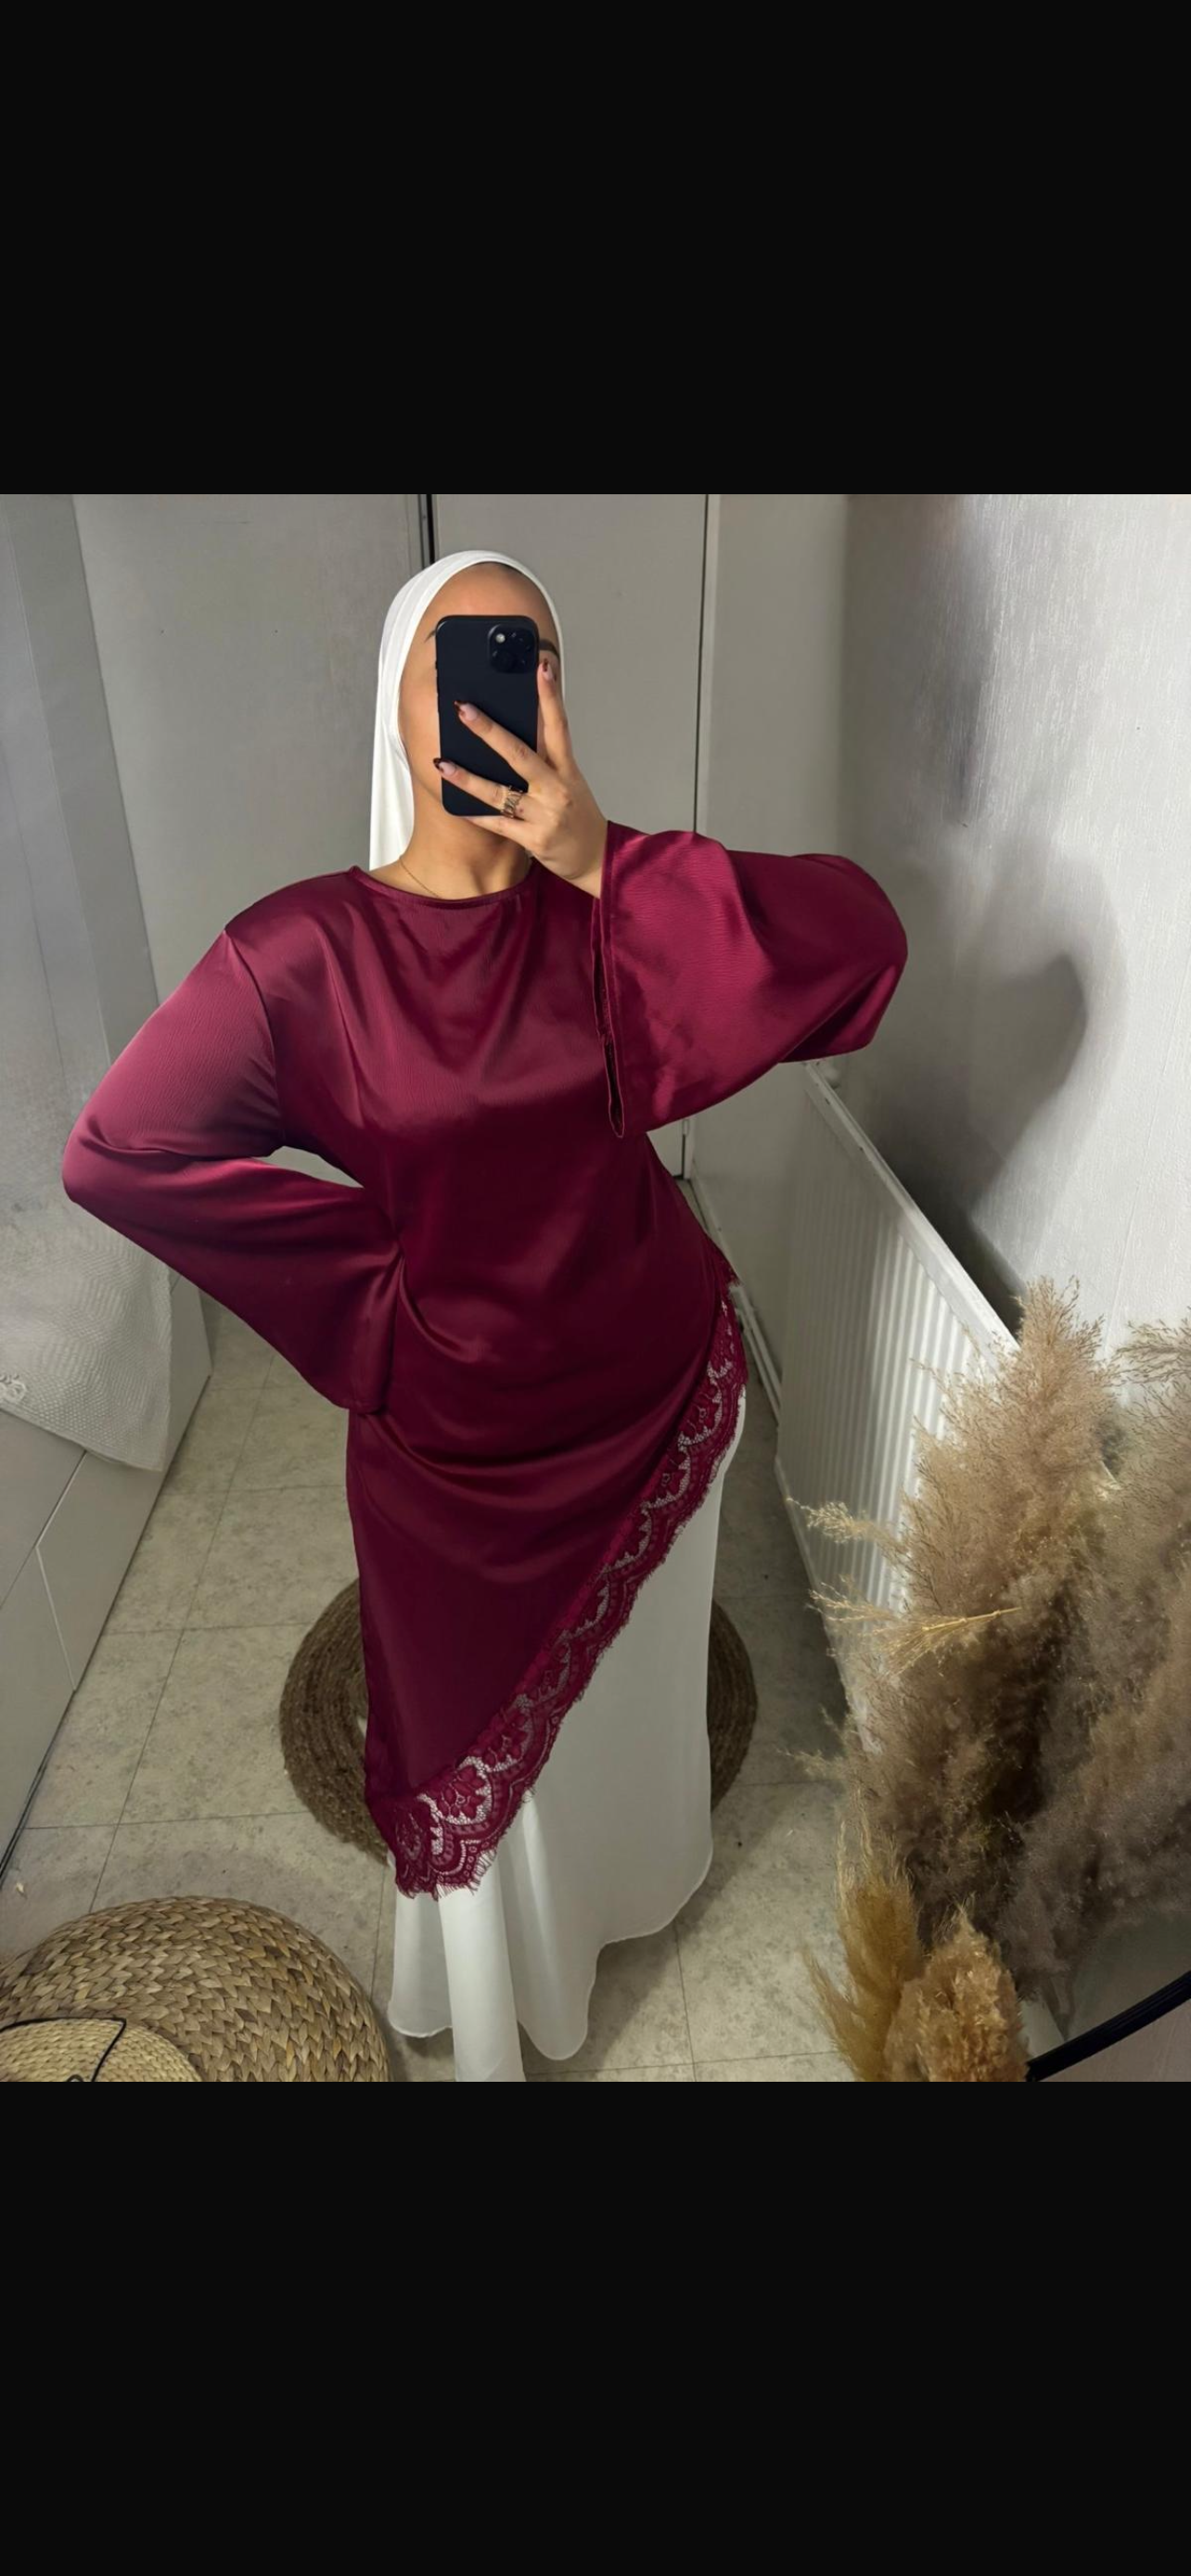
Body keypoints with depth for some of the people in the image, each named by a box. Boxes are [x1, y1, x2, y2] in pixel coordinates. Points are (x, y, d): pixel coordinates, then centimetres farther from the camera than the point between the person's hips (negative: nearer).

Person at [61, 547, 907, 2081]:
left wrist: (600, 858, -31)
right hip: (459, 1425, -2)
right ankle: (493, 2013, 52)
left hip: (657, 1386, 3)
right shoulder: (308, 947, -17)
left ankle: (631, 1878, 62)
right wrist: (371, 1261, -14)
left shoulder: (605, 916, -10)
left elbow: (857, 942, -21)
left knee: (631, 1670, 27)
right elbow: (117, 1152, -16)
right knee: (478, 1714, 20)